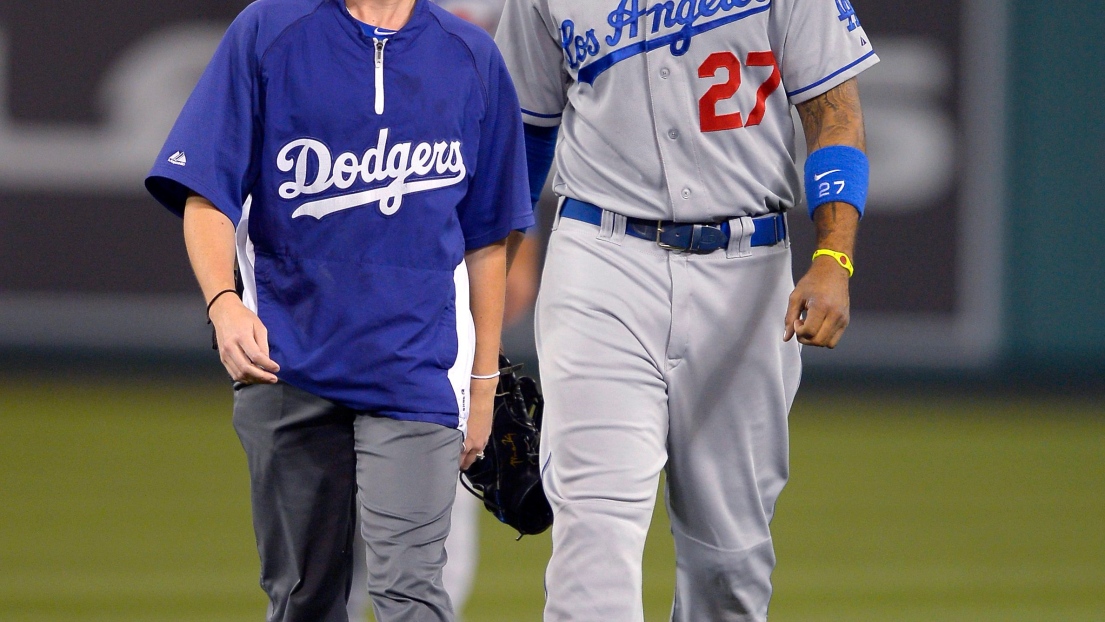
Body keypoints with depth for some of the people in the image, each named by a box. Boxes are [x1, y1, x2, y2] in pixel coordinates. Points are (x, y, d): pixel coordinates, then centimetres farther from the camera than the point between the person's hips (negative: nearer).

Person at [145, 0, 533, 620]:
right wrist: (224, 303, -22)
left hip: (416, 366, 0)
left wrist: (483, 382, 11)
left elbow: (487, 236, 13)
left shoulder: (473, 57, 8)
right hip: (287, 370, 0)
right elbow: (207, 195, -3)